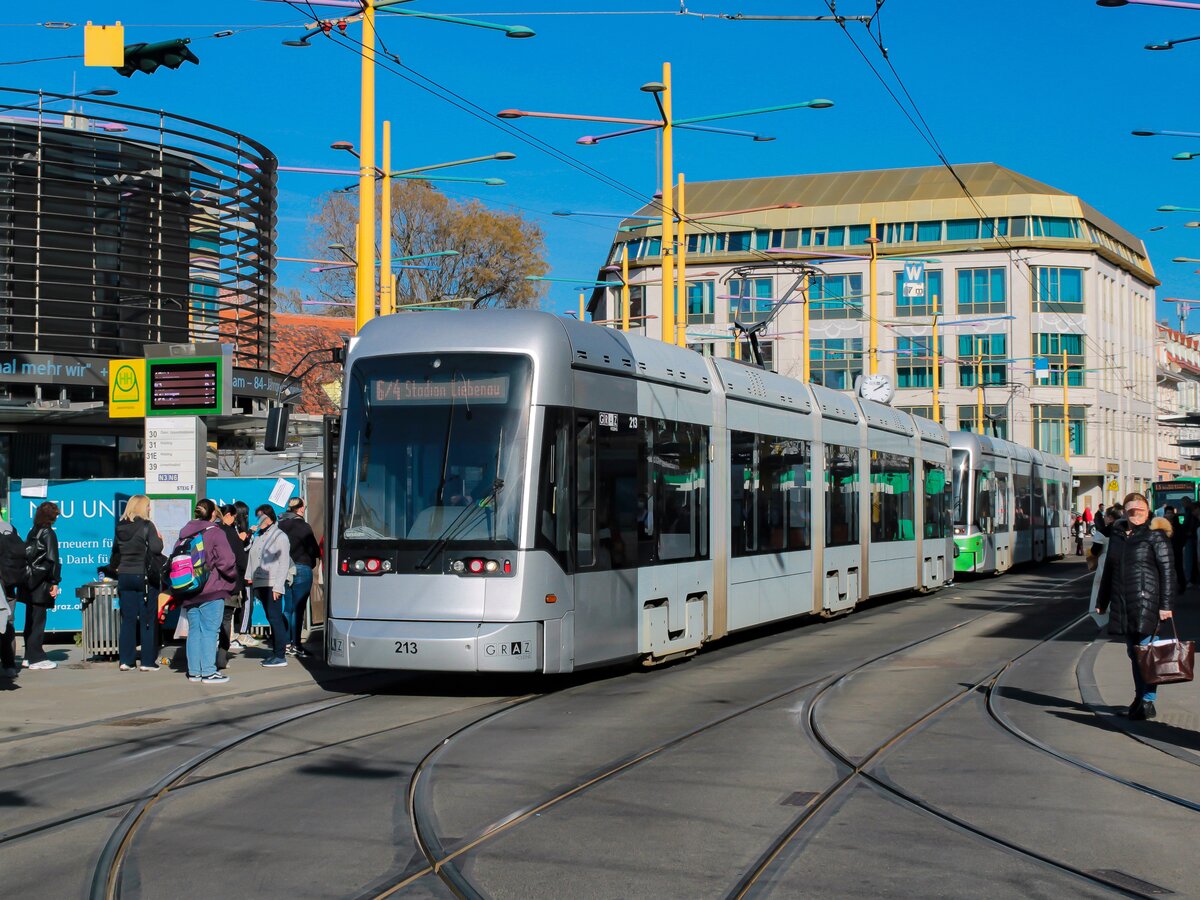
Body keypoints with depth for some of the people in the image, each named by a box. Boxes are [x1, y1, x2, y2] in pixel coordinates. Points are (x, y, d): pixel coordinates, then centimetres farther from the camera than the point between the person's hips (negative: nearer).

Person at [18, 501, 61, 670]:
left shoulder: (31, 533, 12)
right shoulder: (48, 534, -10)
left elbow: (24, 555, 12)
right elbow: (52, 559, -15)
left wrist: (24, 578, 14)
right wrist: (55, 582, -14)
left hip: (28, 584, 7)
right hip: (40, 585, -7)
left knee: (31, 620, 13)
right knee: (38, 621, -3)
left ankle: (29, 656, 19)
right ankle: (36, 658, -1)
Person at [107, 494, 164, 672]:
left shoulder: (120, 527, 7)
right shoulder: (146, 525, -10)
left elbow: (115, 551, 16)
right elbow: (156, 548, -18)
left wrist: (113, 569, 31)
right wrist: (159, 538, 2)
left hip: (125, 576, 5)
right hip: (144, 576, -5)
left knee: (128, 619, 9)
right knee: (147, 620, 1)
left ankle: (126, 660, 8)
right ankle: (147, 661, 2)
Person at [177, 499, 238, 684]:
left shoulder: (184, 534, 10)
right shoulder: (215, 533, -9)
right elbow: (226, 560, -16)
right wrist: (232, 577, 2)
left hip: (188, 592, 6)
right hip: (211, 592, -6)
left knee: (194, 630, 12)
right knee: (209, 630, -3)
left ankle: (194, 671, 15)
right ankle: (208, 671, -3)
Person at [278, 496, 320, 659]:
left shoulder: (280, 525, 5)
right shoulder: (303, 526, -13)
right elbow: (314, 551, -10)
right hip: (301, 568, -6)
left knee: (288, 608, 14)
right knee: (298, 608, -3)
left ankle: (286, 643, 16)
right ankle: (296, 645, -3)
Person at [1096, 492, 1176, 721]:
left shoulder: (1155, 535, -5)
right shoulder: (1117, 535, 13)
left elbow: (1167, 571, -8)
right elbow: (1109, 569, 21)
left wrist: (1166, 605, -13)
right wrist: (1102, 601, 21)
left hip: (1147, 601, -6)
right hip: (1122, 604, 6)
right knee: (1133, 653, 13)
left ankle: (1148, 702, -3)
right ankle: (1139, 697, 24)